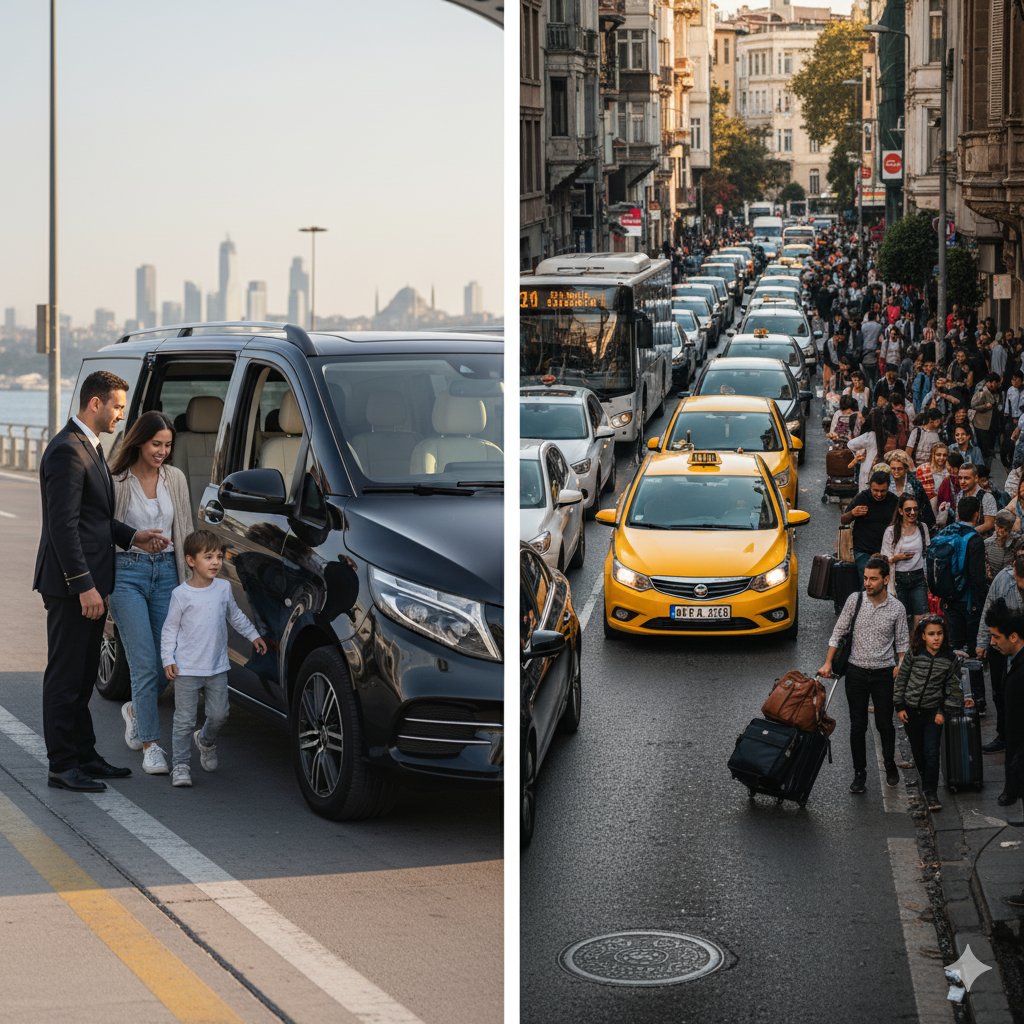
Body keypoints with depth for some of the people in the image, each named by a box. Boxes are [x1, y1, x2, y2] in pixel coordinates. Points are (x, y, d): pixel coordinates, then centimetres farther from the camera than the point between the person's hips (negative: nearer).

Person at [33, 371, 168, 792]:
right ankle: (62, 766, 1)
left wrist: (131, 536, 7)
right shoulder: (67, 451, -17)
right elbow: (64, 525, -21)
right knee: (65, 676, -3)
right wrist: (84, 585, -23)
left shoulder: (90, 448, 16)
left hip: (89, 582, 10)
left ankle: (84, 756, 23)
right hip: (71, 584, -10)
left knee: (82, 677, 16)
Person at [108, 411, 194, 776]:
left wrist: (189, 577, 10)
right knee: (145, 664, -8)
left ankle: (136, 711, 34)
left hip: (166, 571, 4)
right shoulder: (117, 481, -6)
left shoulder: (175, 479, 7)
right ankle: (150, 745, 0)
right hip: (128, 573, -4)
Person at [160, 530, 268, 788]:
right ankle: (180, 765, 5)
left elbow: (235, 616, 22)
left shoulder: (224, 588, 4)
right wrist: (168, 660, -10)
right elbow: (170, 629, -4)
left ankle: (206, 740, 38)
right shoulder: (181, 594, -8)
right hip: (187, 669, -4)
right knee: (185, 720, -2)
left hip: (217, 668, 4)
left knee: (219, 714, 8)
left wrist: (253, 635, 23)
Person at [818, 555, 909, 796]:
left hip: (884, 673, -1)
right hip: (856, 671, 1)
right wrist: (828, 663, -3)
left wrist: (901, 665, -11)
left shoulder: (897, 608, -5)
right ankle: (860, 773, 15)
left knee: (884, 724, 6)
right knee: (858, 726, 4)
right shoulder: (855, 600, -4)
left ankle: (890, 765, 29)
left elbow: (902, 642, 3)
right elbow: (838, 632, 2)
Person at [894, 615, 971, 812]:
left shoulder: (950, 659, -10)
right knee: (917, 750, 14)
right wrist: (899, 706, -2)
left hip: (933, 712, -1)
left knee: (931, 753, -8)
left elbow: (952, 686, -1)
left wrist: (943, 711, -4)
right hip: (911, 710, 1)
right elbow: (901, 680, -1)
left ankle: (931, 793, -2)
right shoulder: (914, 655, -10)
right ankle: (925, 780, 38)